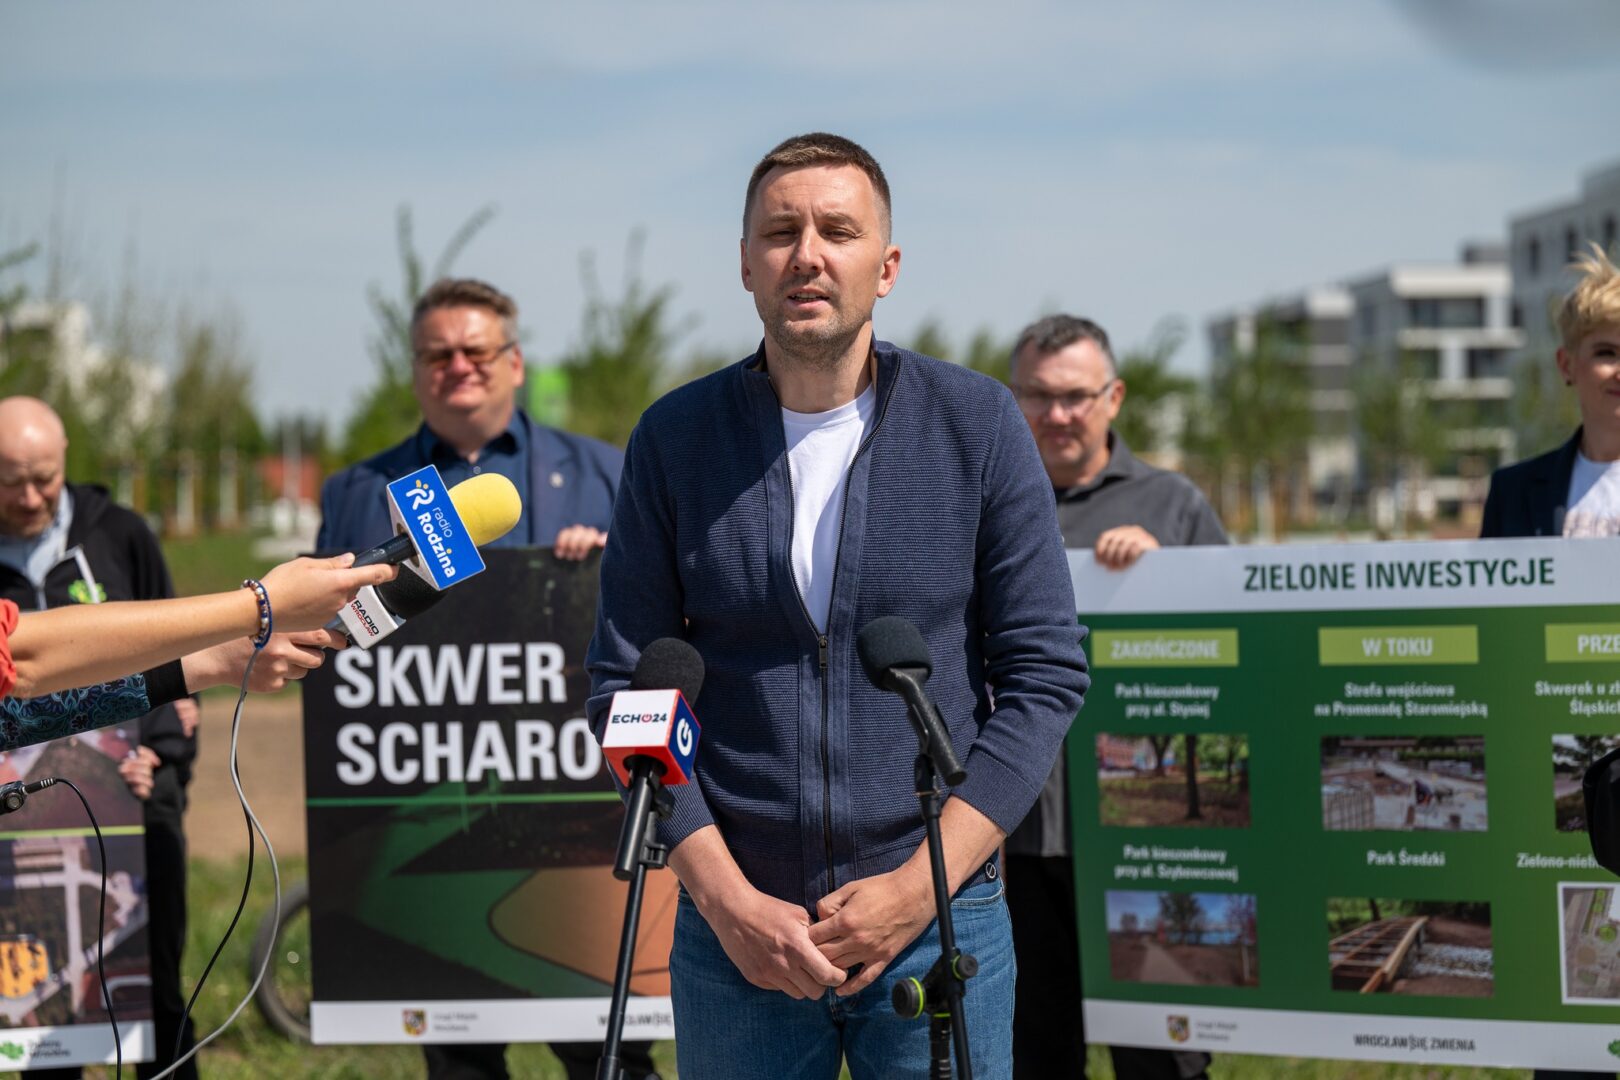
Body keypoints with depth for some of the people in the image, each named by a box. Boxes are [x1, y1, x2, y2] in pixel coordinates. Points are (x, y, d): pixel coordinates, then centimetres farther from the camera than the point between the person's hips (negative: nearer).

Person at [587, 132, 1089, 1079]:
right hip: (734, 928, 1)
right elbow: (626, 687, 2)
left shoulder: (977, 425, -1)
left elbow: (1046, 674, -1)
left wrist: (916, 888, -9)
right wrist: (726, 899, -8)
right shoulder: (674, 439, 2)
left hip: (941, 926, -1)